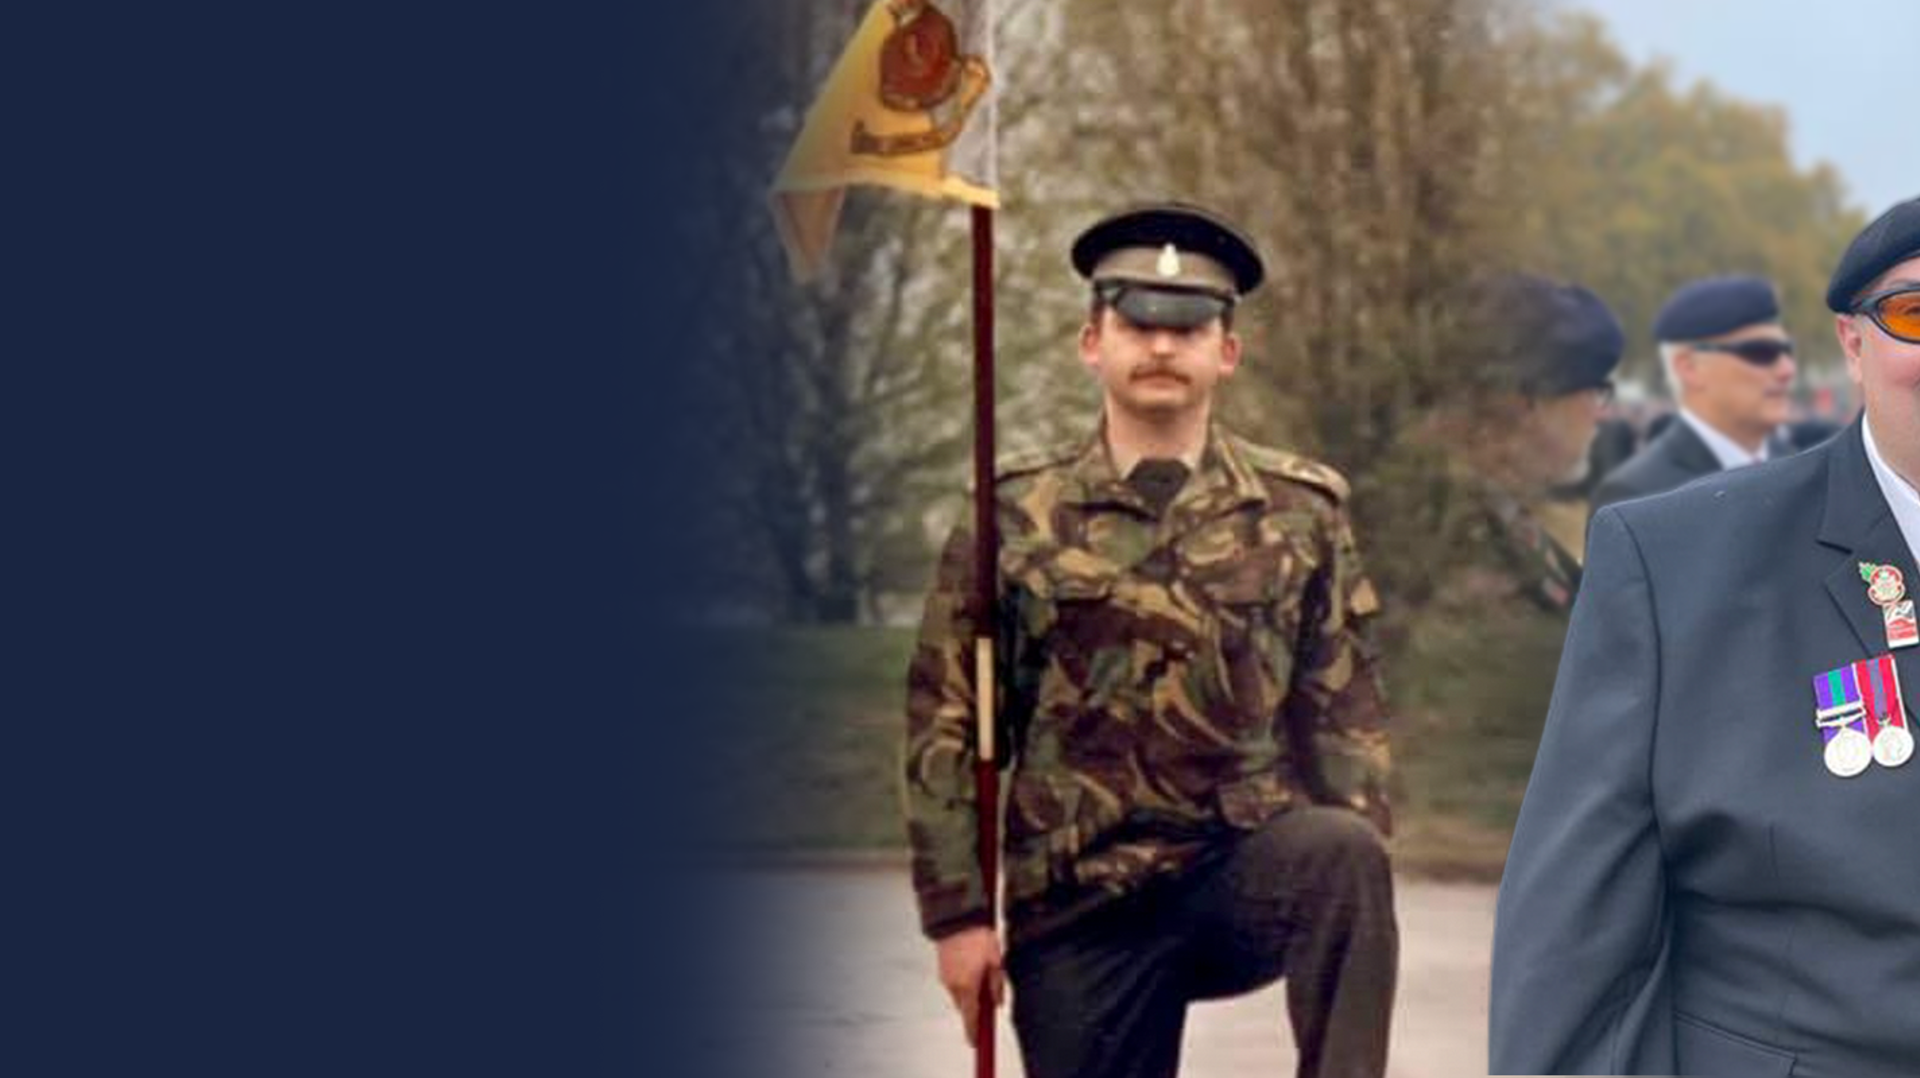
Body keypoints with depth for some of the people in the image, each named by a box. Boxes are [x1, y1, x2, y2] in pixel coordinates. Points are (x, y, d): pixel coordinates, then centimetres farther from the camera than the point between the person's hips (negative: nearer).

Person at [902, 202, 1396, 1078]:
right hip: (1079, 900, 0)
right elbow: (947, 725, 4)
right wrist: (957, 912, -3)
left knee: (1341, 853, -33)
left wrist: (1353, 880, -7)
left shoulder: (1300, 512, 7)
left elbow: (1344, 713, 7)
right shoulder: (1013, 517, 4)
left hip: (1247, 867, 0)